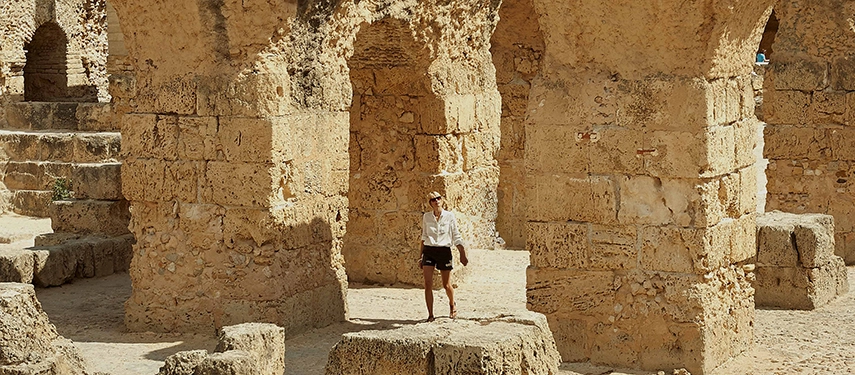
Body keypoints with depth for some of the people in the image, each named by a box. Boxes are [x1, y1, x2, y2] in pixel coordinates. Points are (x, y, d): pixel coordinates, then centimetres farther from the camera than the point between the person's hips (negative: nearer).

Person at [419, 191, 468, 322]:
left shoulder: (449, 216, 1)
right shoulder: (426, 217, 6)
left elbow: (456, 237, 4)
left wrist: (462, 254, -1)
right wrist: (421, 256, 14)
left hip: (444, 251, -1)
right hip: (429, 251, 1)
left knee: (446, 285, 7)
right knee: (428, 284, -10)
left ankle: (452, 305, 37)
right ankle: (430, 315, -3)